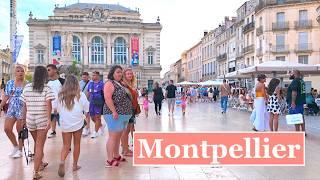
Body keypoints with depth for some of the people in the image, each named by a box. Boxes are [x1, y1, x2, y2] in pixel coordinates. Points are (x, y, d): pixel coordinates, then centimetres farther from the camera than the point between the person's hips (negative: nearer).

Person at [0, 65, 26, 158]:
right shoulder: (9, 83, 7)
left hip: (22, 110, -4)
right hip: (11, 109, 5)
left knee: (20, 130, 4)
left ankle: (20, 150, 20)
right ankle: (15, 146, 26)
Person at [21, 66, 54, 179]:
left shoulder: (27, 87, 5)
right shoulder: (47, 88, -7)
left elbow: (24, 106, 6)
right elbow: (48, 105, -17)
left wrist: (24, 119, 14)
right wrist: (49, 120, -17)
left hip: (30, 119, 4)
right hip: (42, 120, -4)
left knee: (37, 143, 22)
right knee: (40, 145, 2)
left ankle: (40, 164, 40)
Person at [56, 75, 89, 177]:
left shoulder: (61, 95, 1)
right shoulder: (80, 94, -5)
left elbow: (58, 110, 10)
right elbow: (86, 109, 0)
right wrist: (86, 116, 19)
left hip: (65, 124, 2)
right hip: (77, 123, -1)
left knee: (66, 145, 10)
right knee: (77, 144, 13)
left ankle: (62, 161, -13)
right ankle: (75, 165, 21)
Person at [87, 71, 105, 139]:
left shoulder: (101, 83, -6)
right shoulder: (90, 83, 10)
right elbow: (88, 93, 17)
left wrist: (105, 102, -11)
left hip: (98, 103, -6)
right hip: (91, 102, 6)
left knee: (97, 117, 0)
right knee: (92, 117, 11)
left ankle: (95, 132, 11)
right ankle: (101, 126, 34)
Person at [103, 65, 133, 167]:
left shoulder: (121, 84, 19)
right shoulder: (110, 83, -8)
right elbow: (108, 98, -18)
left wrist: (129, 112, 20)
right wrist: (114, 111, -24)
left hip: (123, 115, 9)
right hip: (115, 114, -9)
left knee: (118, 137, 15)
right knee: (113, 137, -7)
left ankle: (116, 156, 25)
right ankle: (109, 160, -2)